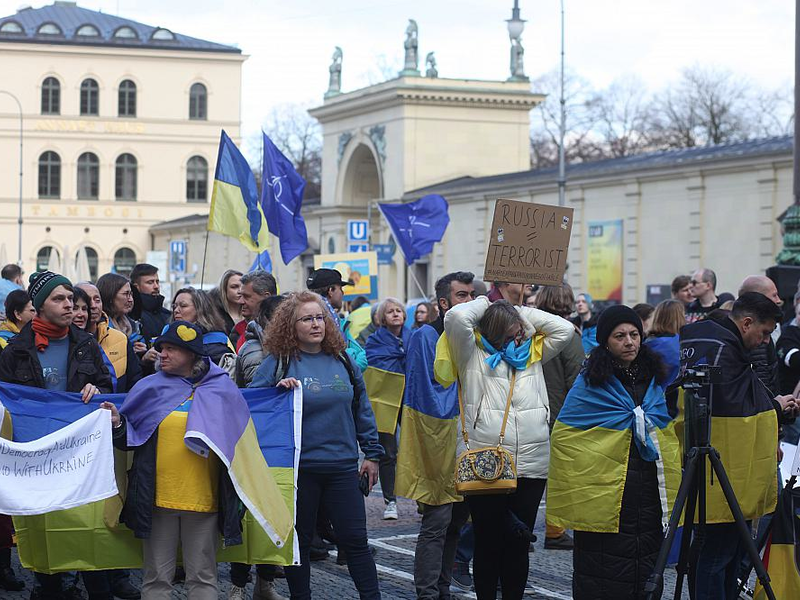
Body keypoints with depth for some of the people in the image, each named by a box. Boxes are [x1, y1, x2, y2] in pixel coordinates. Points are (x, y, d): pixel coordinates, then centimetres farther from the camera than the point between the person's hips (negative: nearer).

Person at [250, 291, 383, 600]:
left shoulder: (342, 360, 7)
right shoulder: (278, 363, -3)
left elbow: (362, 409, 14)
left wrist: (372, 453, 14)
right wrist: (278, 389, -20)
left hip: (342, 466, 2)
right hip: (299, 468, -2)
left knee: (355, 539, 5)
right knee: (299, 541, 8)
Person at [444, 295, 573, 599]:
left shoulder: (532, 352, 16)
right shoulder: (473, 354, 2)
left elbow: (564, 329, 11)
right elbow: (457, 318, -13)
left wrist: (522, 312, 11)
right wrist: (484, 304, 6)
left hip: (530, 466, 4)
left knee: (519, 544, 8)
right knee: (487, 543, 3)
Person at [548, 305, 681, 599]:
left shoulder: (654, 378, 13)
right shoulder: (591, 382, -2)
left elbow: (669, 429, 23)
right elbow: (564, 436, -2)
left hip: (650, 491, 5)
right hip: (604, 494, -4)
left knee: (645, 572, 6)